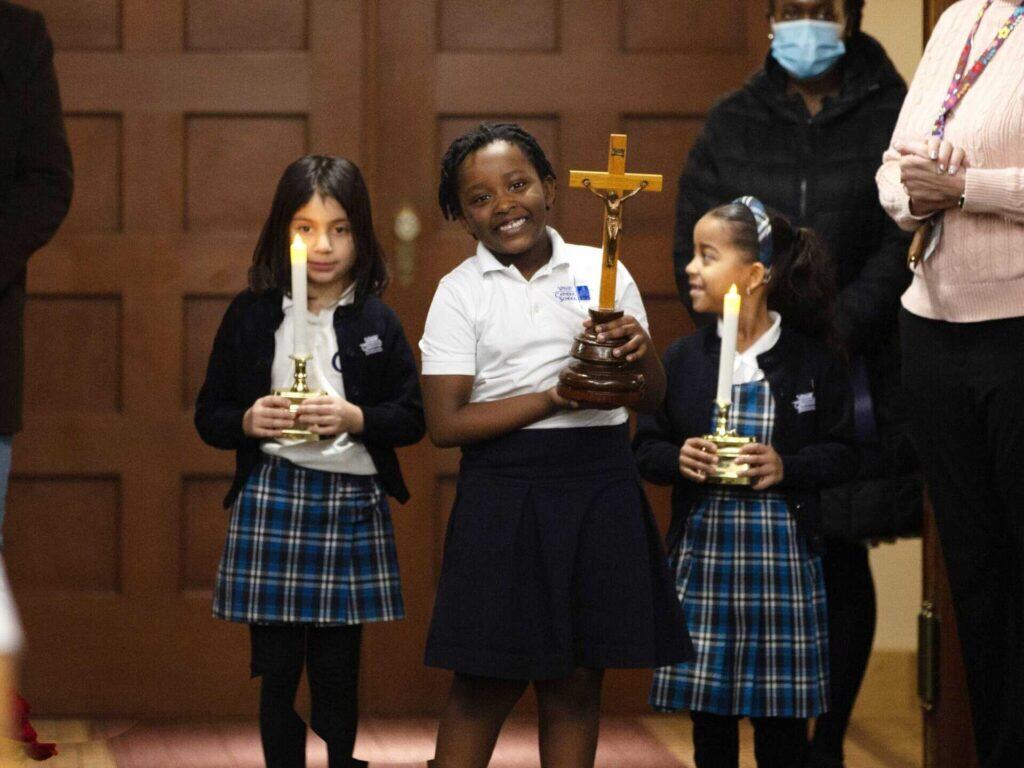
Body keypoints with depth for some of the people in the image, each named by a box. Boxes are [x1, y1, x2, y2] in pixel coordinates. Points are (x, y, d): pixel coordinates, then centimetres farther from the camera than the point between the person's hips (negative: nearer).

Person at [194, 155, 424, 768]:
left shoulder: (378, 321, 5)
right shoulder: (251, 315, 4)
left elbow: (414, 417, 3)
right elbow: (209, 416, 7)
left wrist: (356, 418, -13)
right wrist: (248, 422, -13)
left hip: (352, 503, 0)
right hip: (271, 498, 0)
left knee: (337, 673, 5)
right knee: (278, 671, 0)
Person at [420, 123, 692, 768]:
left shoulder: (602, 273, 8)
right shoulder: (461, 292, 0)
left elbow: (654, 400, 10)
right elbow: (446, 424, -8)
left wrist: (642, 352, -12)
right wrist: (555, 398, -15)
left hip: (602, 490, 3)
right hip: (505, 491, -2)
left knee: (577, 682, 7)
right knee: (487, 684, 1)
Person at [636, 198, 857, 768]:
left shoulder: (813, 359, -2)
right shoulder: (683, 358, 4)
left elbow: (844, 454, 0)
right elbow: (646, 447, 8)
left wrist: (787, 466, -17)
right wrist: (678, 460, -13)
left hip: (783, 547, -2)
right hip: (703, 545, 2)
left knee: (782, 711, 3)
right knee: (709, 709, 8)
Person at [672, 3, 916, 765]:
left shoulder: (894, 116, 3)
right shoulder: (732, 124, 10)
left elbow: (903, 247, -5)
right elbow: (697, 244, 4)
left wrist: (828, 335, -16)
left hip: (855, 375, -1)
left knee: (842, 559, 3)